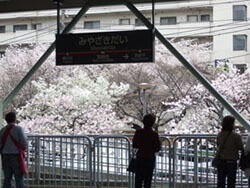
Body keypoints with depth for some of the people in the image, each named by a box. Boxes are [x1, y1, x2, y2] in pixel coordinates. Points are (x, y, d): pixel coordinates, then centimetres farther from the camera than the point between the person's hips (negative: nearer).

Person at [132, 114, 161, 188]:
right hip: (150, 159, -2)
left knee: (138, 178, 13)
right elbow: (157, 148, -10)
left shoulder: (138, 132, -7)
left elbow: (134, 145, 2)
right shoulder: (154, 134, -15)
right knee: (147, 179, 6)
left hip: (140, 158, 2)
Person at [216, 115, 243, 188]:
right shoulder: (236, 136, -17)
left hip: (221, 161, 4)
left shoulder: (219, 135, -3)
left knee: (220, 181, 12)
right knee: (231, 182, 6)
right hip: (232, 161, -4)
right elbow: (241, 148, -6)